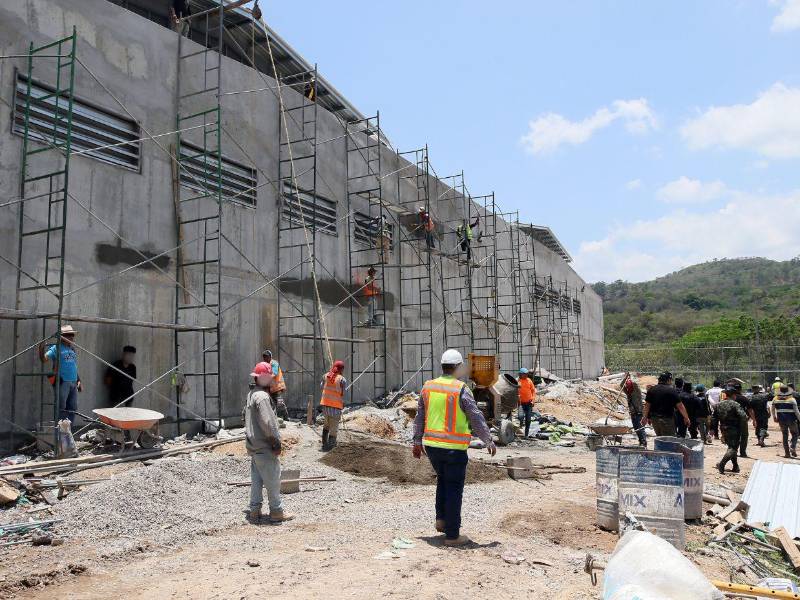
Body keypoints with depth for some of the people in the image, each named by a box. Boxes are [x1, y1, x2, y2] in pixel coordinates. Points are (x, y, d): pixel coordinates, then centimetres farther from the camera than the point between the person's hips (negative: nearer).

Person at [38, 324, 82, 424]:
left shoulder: (72, 349, 17)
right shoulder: (56, 348, -4)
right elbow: (44, 359, -17)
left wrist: (79, 381, 23)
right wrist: (41, 348, -35)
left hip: (73, 383, 7)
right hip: (61, 382, -7)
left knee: (72, 408, 11)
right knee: (61, 408, -5)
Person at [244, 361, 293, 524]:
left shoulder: (251, 394, 11)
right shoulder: (262, 396, -21)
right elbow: (267, 423, -25)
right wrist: (276, 443, -17)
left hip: (253, 446, 9)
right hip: (265, 447, -9)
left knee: (256, 479, 15)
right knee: (273, 480, 2)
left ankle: (255, 511, 21)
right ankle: (276, 512, 11)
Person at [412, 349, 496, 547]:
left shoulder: (428, 387, 4)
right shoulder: (461, 390, -12)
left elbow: (420, 417, 11)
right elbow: (476, 418, -8)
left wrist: (417, 442, 20)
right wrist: (489, 441, 4)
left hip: (431, 445, 5)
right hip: (454, 447, -5)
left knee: (443, 480, 26)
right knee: (454, 488, 4)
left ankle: (441, 519, 23)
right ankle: (452, 535, 9)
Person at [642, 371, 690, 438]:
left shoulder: (651, 389, 6)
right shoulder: (672, 390, -10)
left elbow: (647, 405, 9)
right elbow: (680, 406, -9)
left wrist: (645, 417, 18)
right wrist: (686, 418, 1)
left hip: (654, 419, 6)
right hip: (667, 419, -6)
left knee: (659, 437, 19)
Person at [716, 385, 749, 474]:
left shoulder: (719, 404, 5)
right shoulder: (735, 404, -14)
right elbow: (743, 416, -26)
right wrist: (744, 423, -6)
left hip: (724, 429, 7)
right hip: (734, 430, -7)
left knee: (731, 446, 20)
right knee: (733, 448, -5)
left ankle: (735, 466, 24)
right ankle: (722, 464, -21)